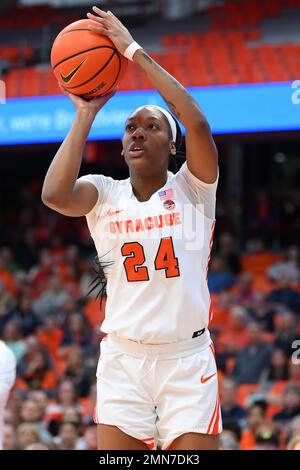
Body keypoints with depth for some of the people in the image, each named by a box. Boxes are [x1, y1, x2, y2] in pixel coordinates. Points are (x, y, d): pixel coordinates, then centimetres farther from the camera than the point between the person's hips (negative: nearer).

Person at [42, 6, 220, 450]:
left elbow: (198, 123, -19)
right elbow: (54, 194, -19)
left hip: (188, 359, -1)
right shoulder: (104, 194, 4)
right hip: (123, 361, 2)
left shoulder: (192, 189, 0)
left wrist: (134, 51, -17)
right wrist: (86, 114, -10)